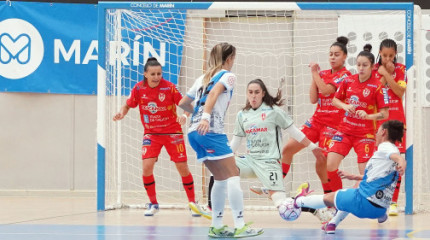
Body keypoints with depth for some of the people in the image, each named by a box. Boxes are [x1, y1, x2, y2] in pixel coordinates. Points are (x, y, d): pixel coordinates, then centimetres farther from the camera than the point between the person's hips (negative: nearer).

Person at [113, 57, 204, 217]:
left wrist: (185, 116, -32)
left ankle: (193, 203, 16)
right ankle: (153, 204, 5)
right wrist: (121, 114, -16)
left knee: (182, 168, -2)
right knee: (147, 166, -13)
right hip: (151, 133, 2)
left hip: (172, 131, -2)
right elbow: (128, 105, 5)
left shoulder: (169, 87, -15)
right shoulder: (139, 89, -8)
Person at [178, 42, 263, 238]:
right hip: (211, 131, -8)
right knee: (233, 176, -6)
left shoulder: (203, 78, 24)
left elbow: (182, 103, 26)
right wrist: (206, 116, -30)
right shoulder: (227, 76, 3)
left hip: (194, 131, 8)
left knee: (221, 179, 15)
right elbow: (214, 92, -17)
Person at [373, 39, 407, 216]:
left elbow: (400, 92, -11)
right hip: (377, 119, 0)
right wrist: (383, 77, -14)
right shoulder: (374, 70, 2)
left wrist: (387, 74, -16)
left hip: (396, 120, 0)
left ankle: (393, 203, 2)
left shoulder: (400, 70, 1)